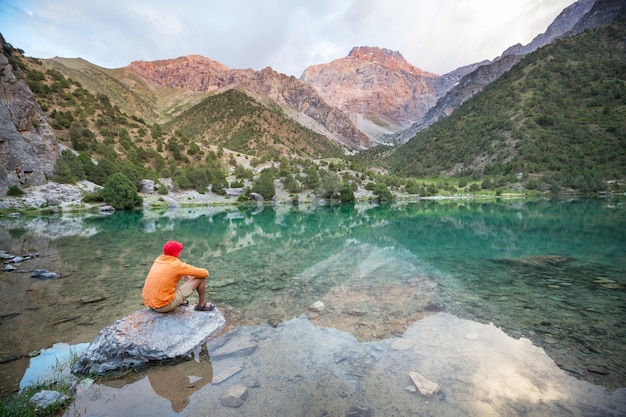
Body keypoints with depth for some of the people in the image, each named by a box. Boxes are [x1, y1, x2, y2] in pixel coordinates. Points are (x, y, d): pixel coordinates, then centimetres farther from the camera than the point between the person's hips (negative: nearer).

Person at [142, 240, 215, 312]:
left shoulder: (159, 259, 5)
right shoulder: (177, 265, -16)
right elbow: (205, 273, -11)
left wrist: (185, 274, 15)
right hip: (164, 306, -8)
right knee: (201, 278, -4)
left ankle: (180, 301, 32)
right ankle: (201, 305, 17)